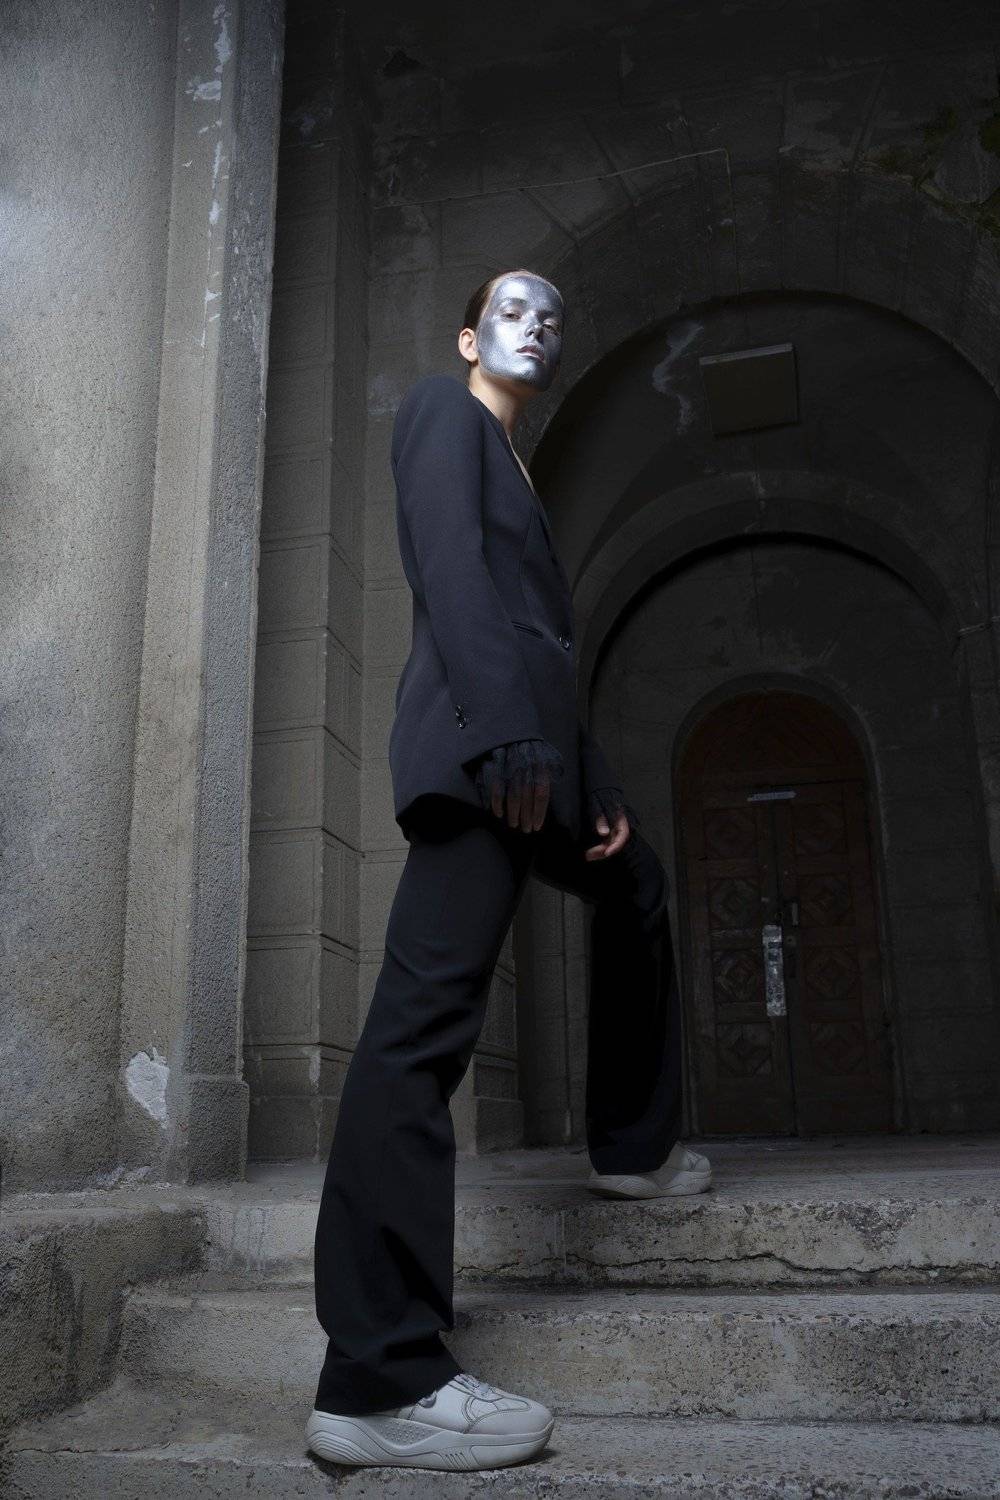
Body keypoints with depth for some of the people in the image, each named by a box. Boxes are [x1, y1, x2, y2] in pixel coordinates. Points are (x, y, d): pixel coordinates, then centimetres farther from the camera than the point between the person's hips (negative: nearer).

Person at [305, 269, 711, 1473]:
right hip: (477, 750, -11)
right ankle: (380, 1378, -19)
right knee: (426, 1016, -18)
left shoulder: (506, 459, 32)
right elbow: (447, 564, -11)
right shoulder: (442, 406, 7)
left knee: (636, 891, 27)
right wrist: (510, 733, -22)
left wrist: (598, 784, 19)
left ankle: (633, 1145, 38)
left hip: (535, 754, 11)